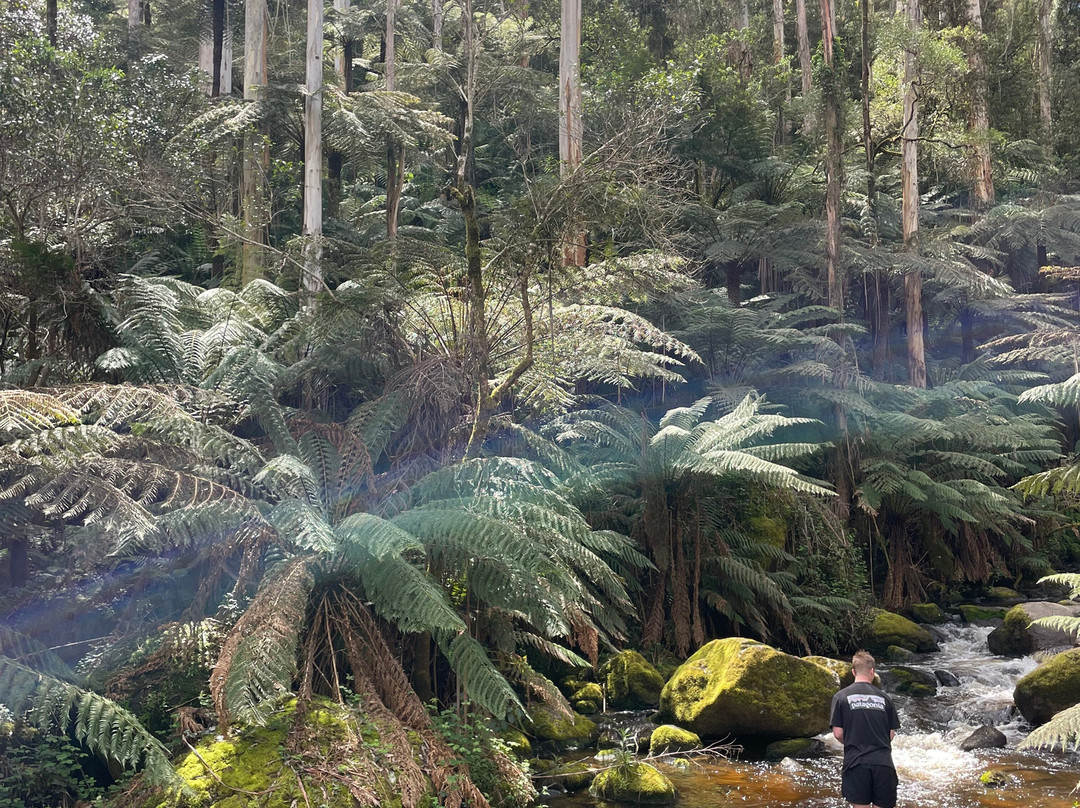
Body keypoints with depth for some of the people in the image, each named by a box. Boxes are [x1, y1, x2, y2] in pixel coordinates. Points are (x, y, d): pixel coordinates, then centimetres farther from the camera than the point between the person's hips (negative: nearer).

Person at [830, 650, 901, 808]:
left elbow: (838, 733, -1)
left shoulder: (841, 697, 0)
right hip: (883, 762, 2)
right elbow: (891, 734, 9)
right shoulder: (884, 698, 6)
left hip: (856, 762, -2)